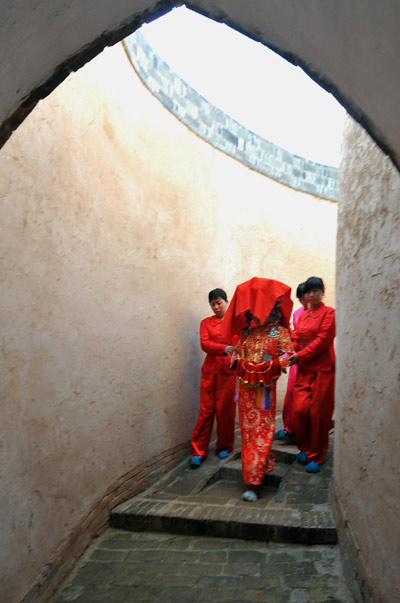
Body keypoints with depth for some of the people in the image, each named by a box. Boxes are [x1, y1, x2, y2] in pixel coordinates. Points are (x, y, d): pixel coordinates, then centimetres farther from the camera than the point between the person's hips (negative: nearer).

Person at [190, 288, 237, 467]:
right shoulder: (206, 322, 10)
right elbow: (204, 344, -5)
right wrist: (225, 348, -21)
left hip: (229, 370, -1)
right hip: (210, 369, 1)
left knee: (225, 409, 4)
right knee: (206, 409, 2)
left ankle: (224, 447, 21)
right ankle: (198, 451, 9)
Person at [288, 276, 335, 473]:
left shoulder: (328, 313, -3)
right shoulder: (302, 316, 15)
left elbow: (323, 339, -13)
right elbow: (296, 339, 12)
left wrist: (300, 355, -16)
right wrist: (290, 355, -8)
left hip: (322, 369, -5)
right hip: (304, 370, 5)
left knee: (318, 413, 1)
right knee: (299, 409, -3)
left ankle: (316, 456, 16)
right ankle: (305, 448, 21)